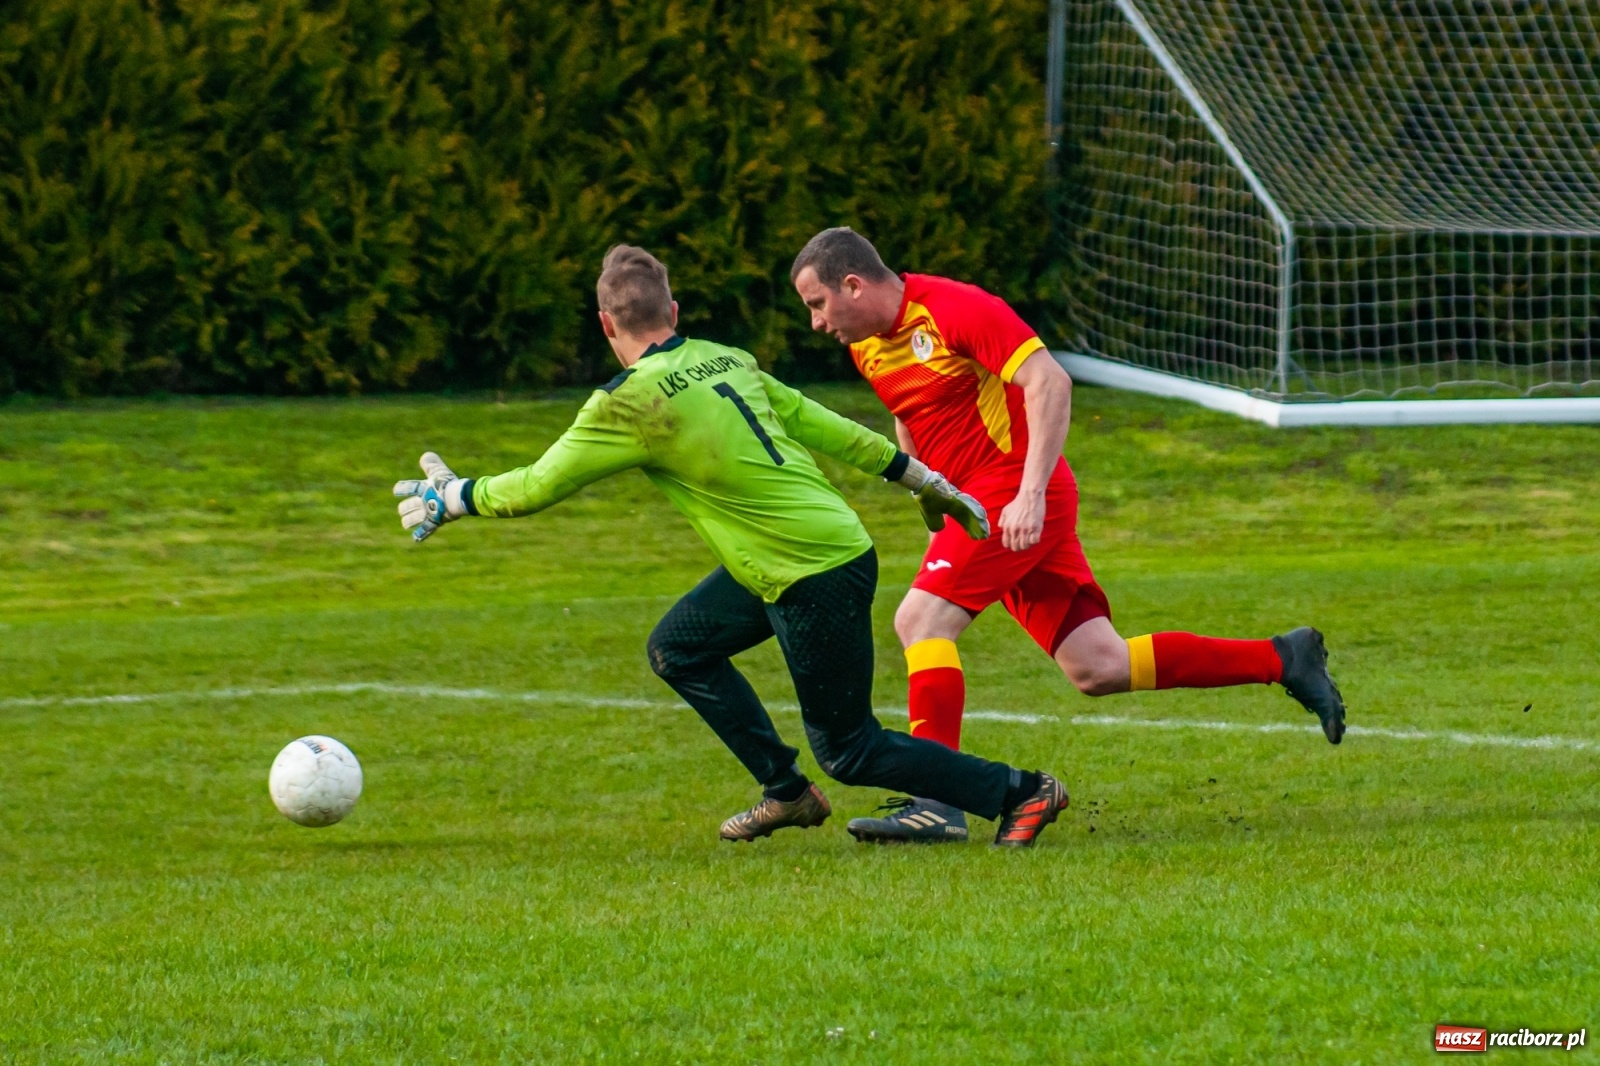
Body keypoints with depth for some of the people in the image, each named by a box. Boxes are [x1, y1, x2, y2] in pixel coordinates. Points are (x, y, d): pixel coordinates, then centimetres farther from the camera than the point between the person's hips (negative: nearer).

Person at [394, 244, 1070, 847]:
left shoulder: (630, 403, -14)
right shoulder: (729, 362, 8)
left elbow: (538, 485, -5)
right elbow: (821, 425, 13)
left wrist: (452, 498, 11)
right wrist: (923, 478, 22)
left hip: (817, 580, -9)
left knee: (848, 751, 2)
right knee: (678, 649, 18)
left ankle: (1023, 794, 3)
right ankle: (787, 794, 24)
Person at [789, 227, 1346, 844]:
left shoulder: (954, 309, -15)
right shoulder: (866, 344, 11)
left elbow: (1049, 382, -22)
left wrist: (1030, 494, -29)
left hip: (1016, 492, -9)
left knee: (921, 619, -19)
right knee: (1097, 670, 2)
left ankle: (935, 801, -20)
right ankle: (1280, 660, 11)